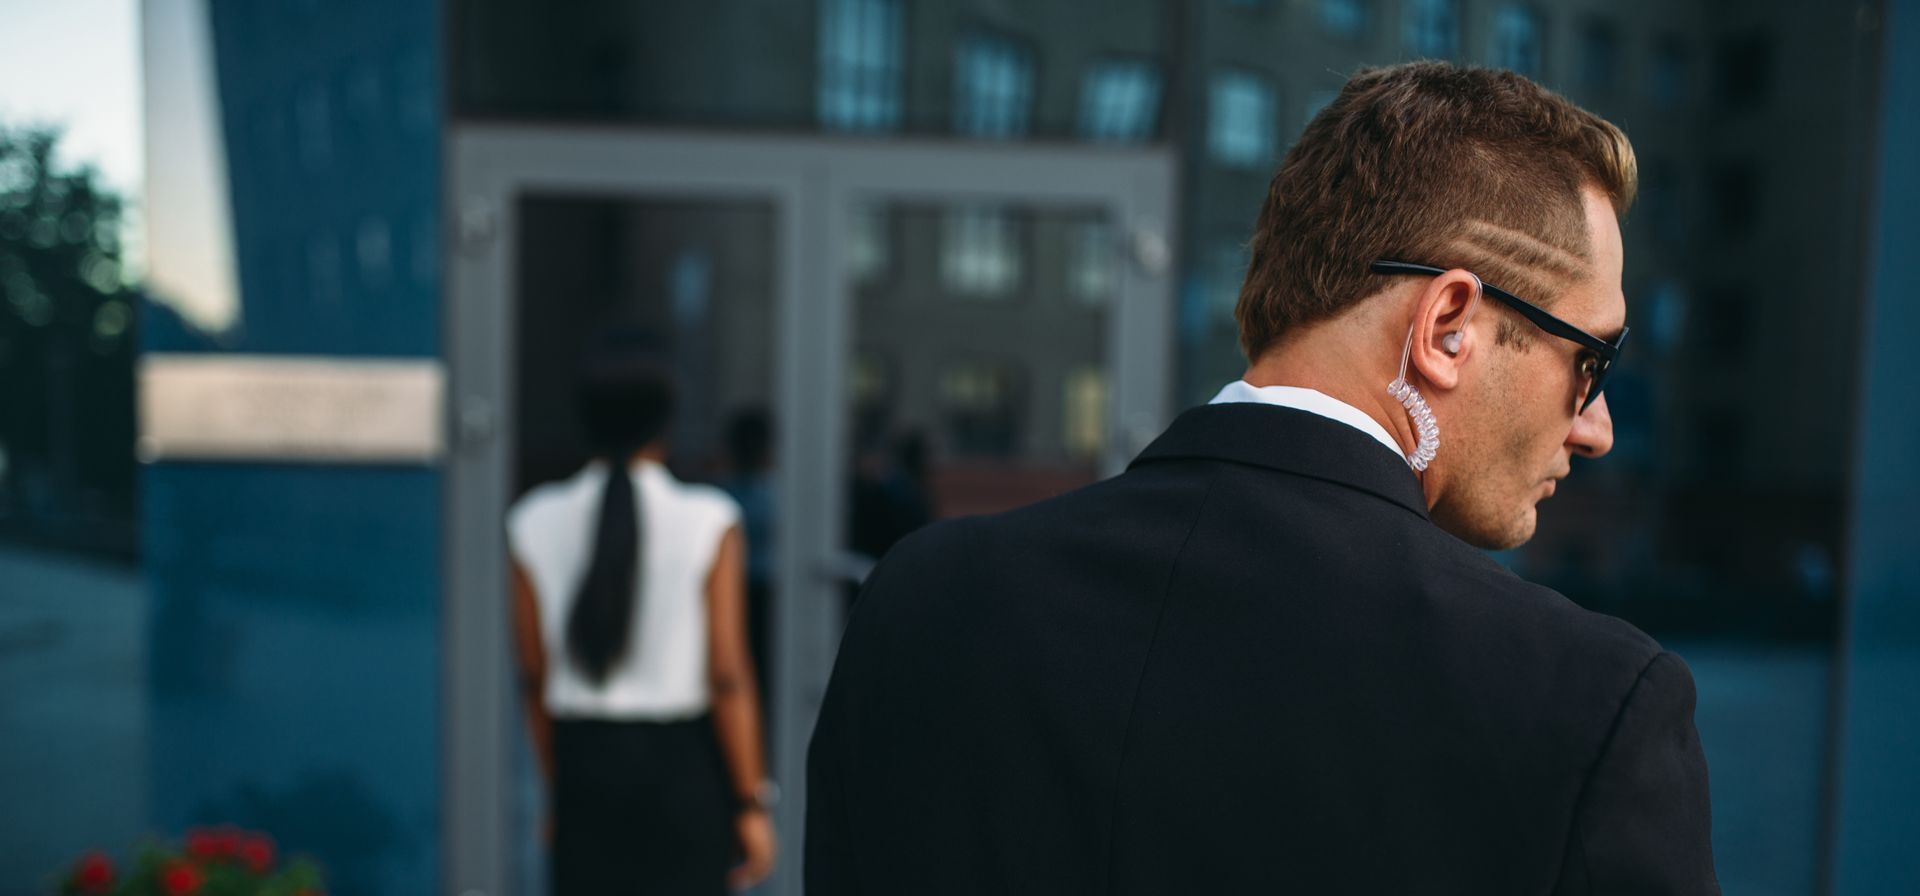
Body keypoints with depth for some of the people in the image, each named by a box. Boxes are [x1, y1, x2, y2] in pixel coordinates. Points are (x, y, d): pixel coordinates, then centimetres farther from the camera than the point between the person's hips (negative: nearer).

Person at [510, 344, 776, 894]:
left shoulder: (536, 522, -2)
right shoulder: (708, 521, -11)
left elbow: (534, 677, 3)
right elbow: (728, 677, -12)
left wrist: (557, 786, 15)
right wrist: (751, 803, -4)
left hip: (585, 760, 3)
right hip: (683, 760, -3)